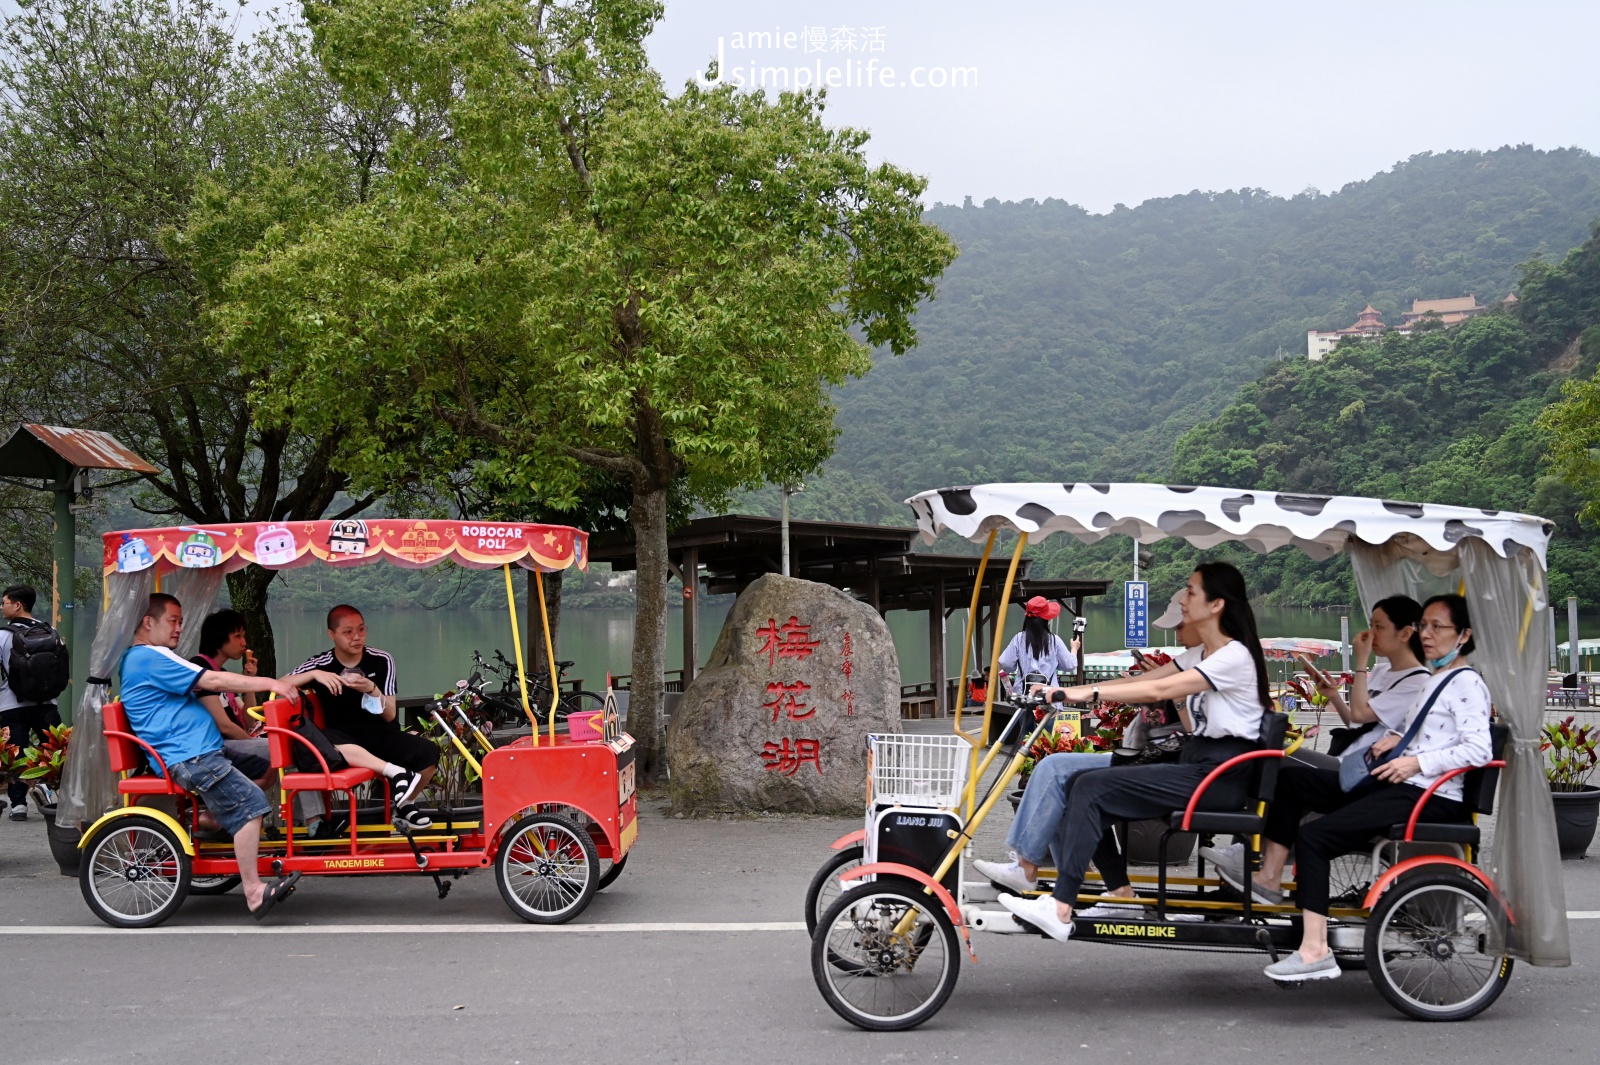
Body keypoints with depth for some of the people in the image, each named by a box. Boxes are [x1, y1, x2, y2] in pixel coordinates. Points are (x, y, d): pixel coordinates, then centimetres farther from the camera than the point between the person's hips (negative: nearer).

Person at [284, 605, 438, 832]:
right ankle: (394, 771, -39)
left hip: (382, 737, 2)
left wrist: (373, 690, -21)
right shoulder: (320, 664, 0)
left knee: (429, 752, -25)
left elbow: (389, 716, -2)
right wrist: (315, 674, -25)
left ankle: (404, 805, 2)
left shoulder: (382, 660, 1)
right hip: (345, 740, -2)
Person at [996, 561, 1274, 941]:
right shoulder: (1199, 656, 16)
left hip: (1219, 776, -9)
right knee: (1084, 788, -1)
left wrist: (1091, 692, -27)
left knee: (1091, 788, -19)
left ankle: (1060, 910, -20)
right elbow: (1140, 681, 9)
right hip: (1196, 764, 9)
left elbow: (1157, 690, -25)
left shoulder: (1235, 656, -14)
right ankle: (1121, 892, 6)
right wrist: (1072, 689, -2)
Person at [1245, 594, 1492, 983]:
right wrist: (1395, 736, 12)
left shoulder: (1466, 684, -8)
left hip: (1432, 797, -10)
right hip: (1395, 784, 10)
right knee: (1291, 778, 4)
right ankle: (1269, 878, 4)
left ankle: (1315, 952, -24)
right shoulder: (1432, 679, 20)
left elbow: (1479, 750, -19)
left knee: (1313, 836, -23)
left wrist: (1417, 762, -21)